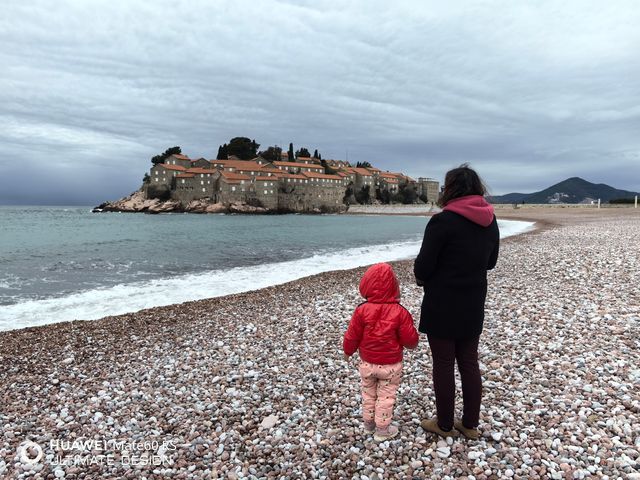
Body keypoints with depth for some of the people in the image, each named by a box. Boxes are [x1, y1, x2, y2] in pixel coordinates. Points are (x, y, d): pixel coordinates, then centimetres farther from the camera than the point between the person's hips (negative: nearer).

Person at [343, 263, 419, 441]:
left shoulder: (361, 310, -17)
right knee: (386, 396, 14)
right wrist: (413, 343, 12)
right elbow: (410, 339, -12)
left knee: (368, 393, 22)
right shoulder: (400, 312, -18)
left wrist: (347, 351, 11)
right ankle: (382, 430, 24)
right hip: (391, 365, -1)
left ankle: (369, 423, 38)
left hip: (367, 363, 2)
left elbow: (352, 336, -8)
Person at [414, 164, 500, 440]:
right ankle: (470, 425, 28)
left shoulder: (443, 221, -19)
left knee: (443, 365, 7)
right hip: (474, 305, 7)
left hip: (442, 305, -6)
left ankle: (444, 425, 22)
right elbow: (490, 262, 15)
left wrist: (422, 278, 5)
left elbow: (423, 265, -15)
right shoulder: (490, 221, 4)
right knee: (470, 363, 16)